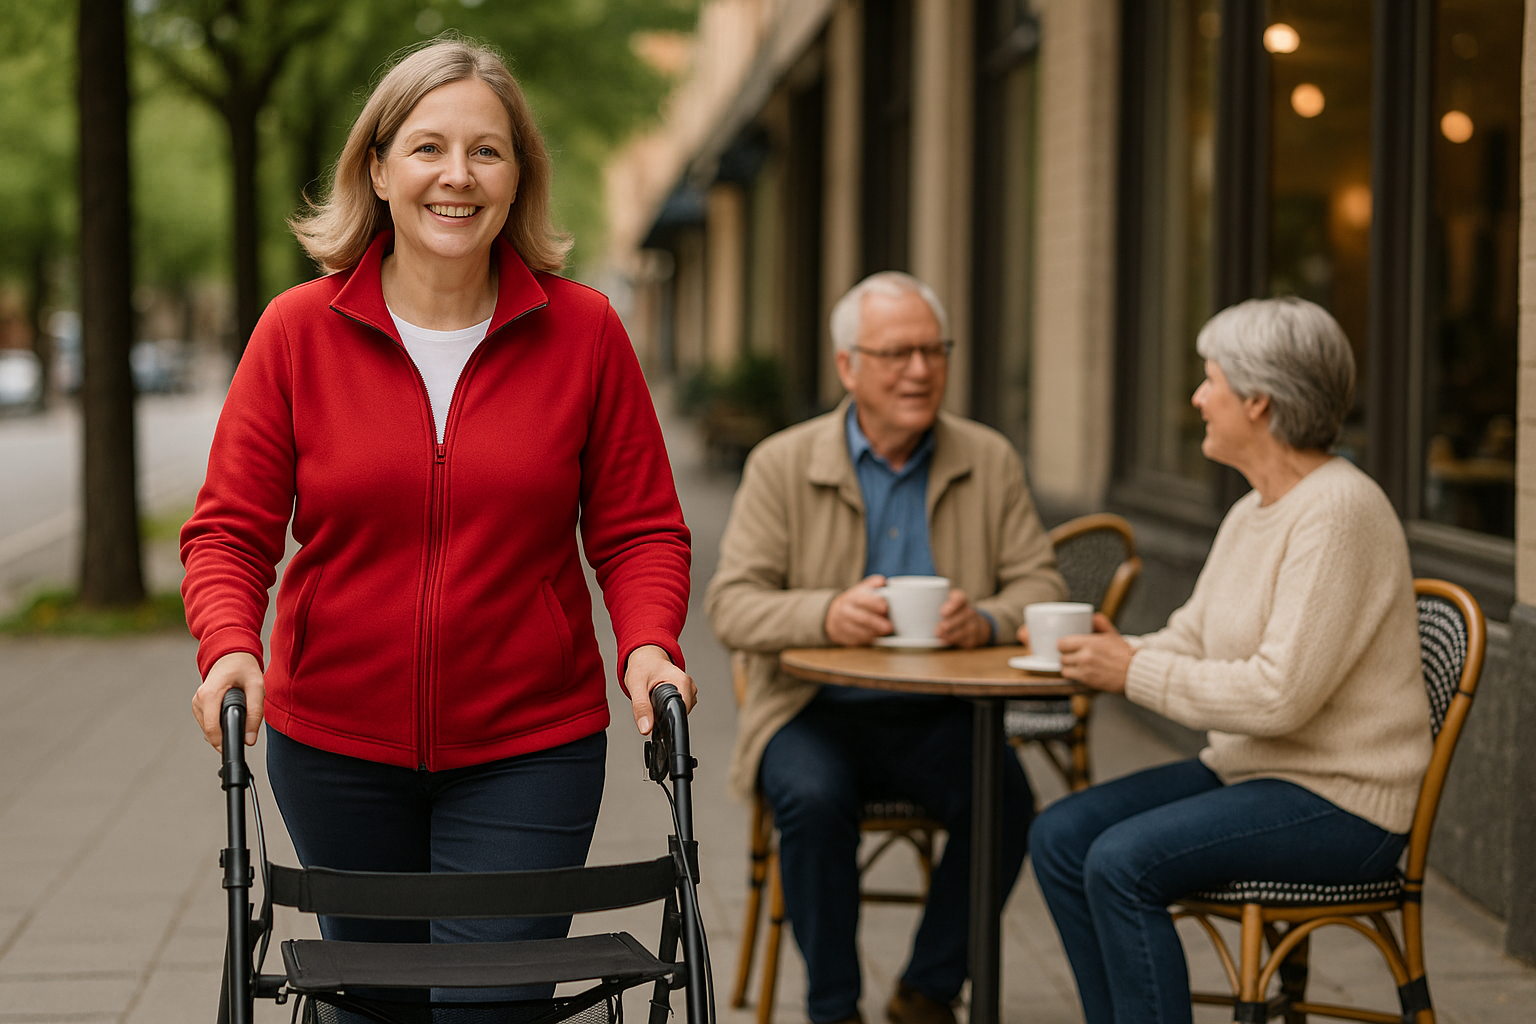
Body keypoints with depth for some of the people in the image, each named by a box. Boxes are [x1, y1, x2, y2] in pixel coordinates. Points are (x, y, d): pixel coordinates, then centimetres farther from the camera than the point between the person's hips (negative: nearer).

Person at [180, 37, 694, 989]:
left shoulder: (584, 330, -4)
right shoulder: (299, 329, -4)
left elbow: (638, 527, 1)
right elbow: (230, 531, -2)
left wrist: (649, 642, -16)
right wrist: (231, 647, -20)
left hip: (528, 749, -1)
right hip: (335, 745, 1)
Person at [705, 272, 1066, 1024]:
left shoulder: (990, 461, 7)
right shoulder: (782, 464, 0)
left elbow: (1042, 583, 2)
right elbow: (731, 604, -7)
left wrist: (987, 621, -23)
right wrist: (826, 615, -28)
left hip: (939, 716, 2)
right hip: (814, 710, -2)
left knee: (1004, 798, -27)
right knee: (814, 799, -32)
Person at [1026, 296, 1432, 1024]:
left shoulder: (1338, 511, -20)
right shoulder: (1252, 513, 11)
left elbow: (1280, 693, -26)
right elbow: (1190, 639, 15)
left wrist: (1136, 672, -18)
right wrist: (1116, 655, -6)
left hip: (1340, 801, -10)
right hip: (1247, 769, 10)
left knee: (1122, 862, -25)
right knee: (1059, 836, -2)